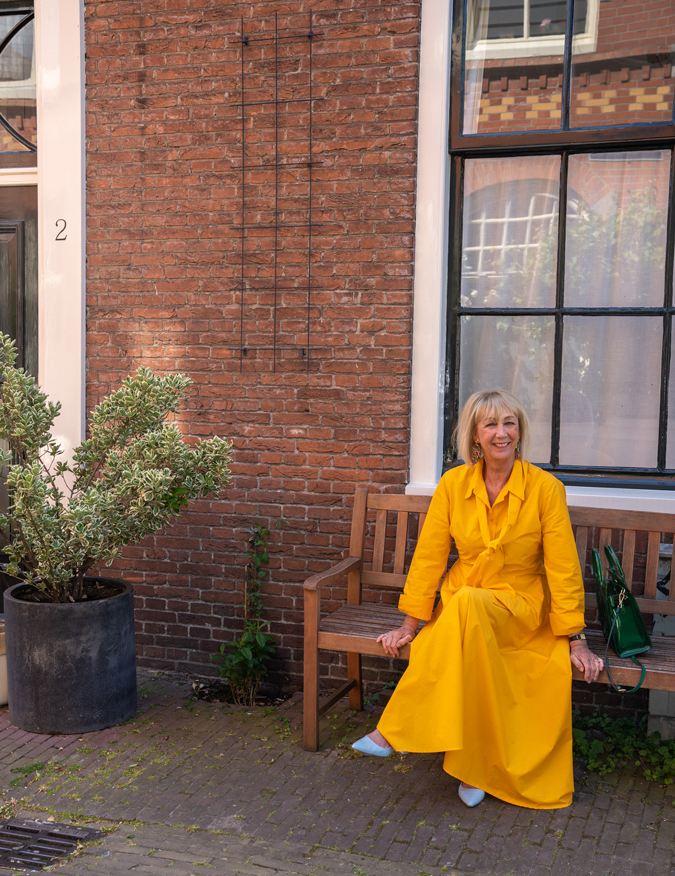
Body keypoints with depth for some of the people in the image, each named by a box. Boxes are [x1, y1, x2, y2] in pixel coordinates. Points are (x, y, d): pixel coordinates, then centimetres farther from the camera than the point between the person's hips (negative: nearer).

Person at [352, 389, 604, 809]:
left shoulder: (546, 487, -8)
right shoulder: (453, 484, -2)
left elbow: (563, 569, -6)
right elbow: (429, 556, 1)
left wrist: (575, 640, -7)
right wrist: (410, 625, -2)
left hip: (520, 607, -2)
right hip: (460, 607, 2)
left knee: (466, 604, -36)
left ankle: (398, 729, -28)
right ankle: (474, 765, -19)